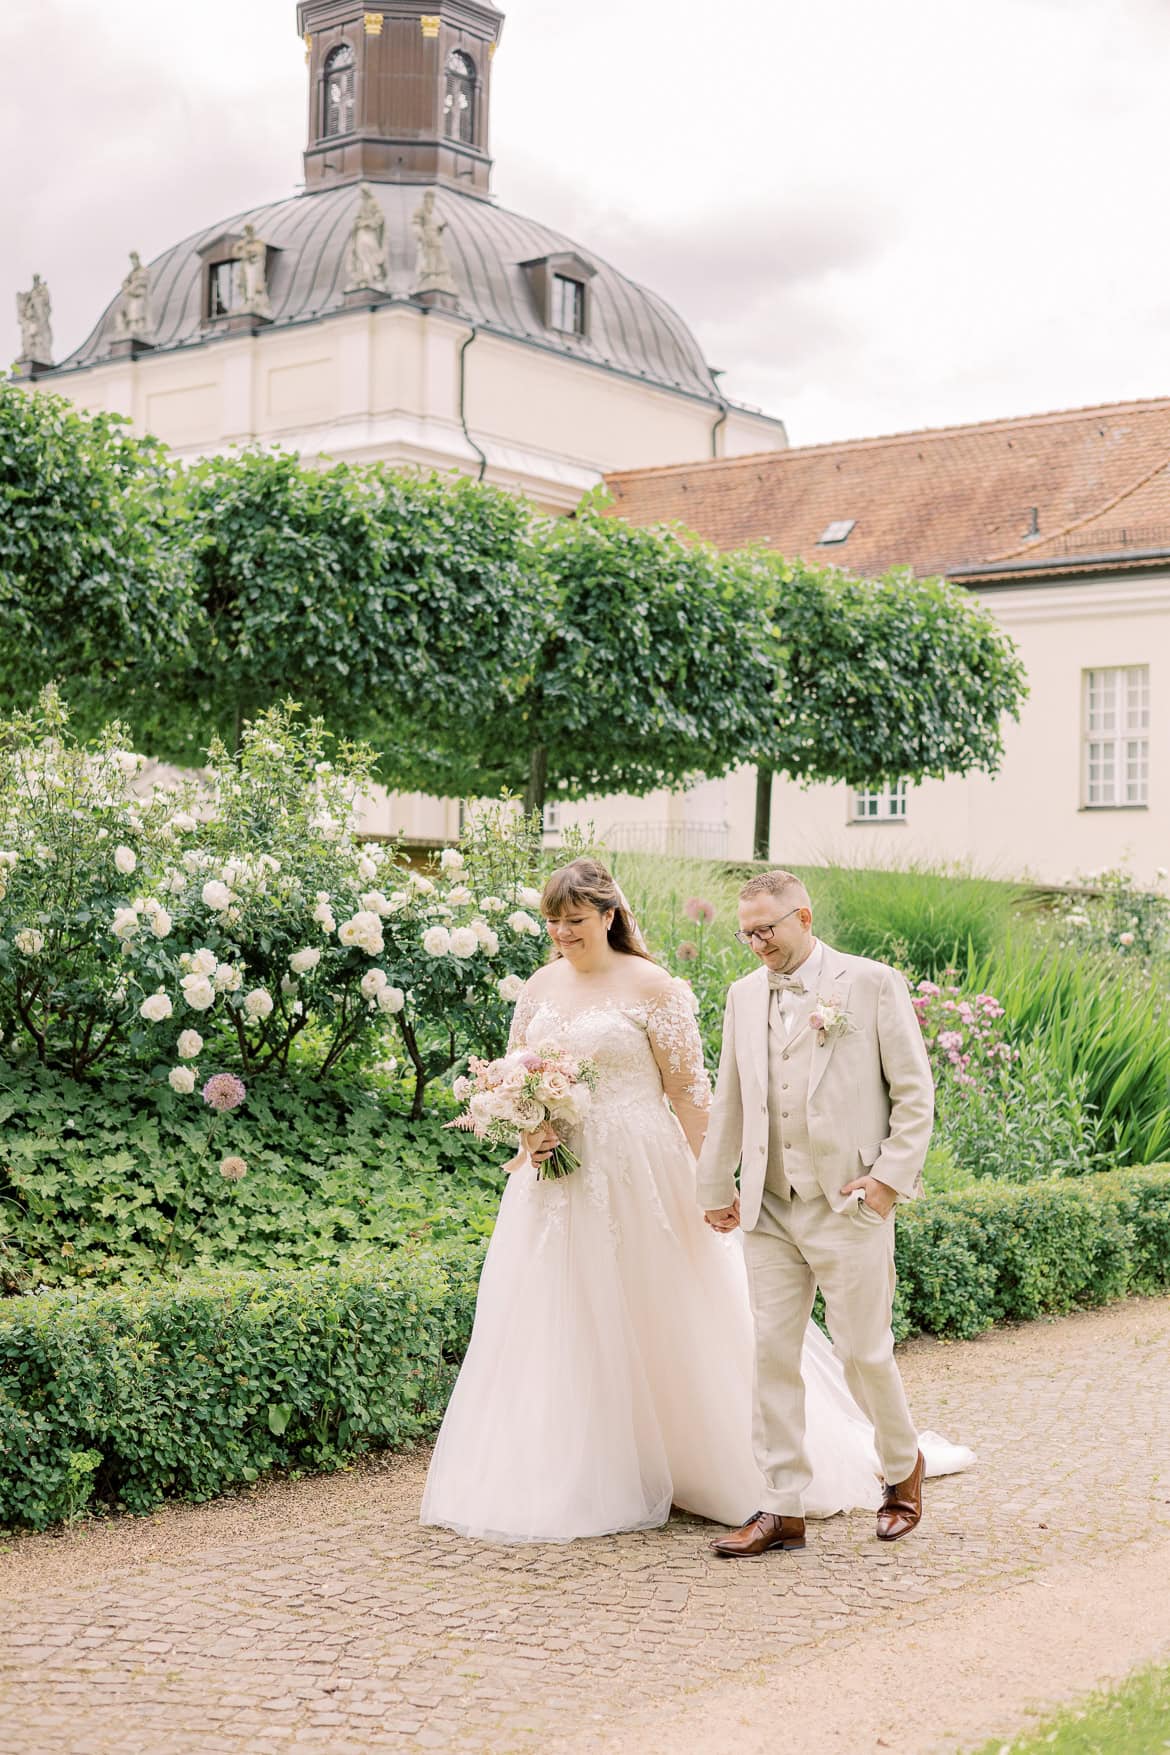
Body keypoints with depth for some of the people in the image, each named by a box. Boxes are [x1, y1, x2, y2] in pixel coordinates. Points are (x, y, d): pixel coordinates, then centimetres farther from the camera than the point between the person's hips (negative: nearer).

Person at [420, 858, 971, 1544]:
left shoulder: (650, 986, -7)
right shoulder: (541, 985, 9)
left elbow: (688, 1090, -8)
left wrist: (700, 1184, -11)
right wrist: (529, 1129, -5)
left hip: (638, 1177, -5)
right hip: (557, 1177, 5)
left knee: (661, 1324, 3)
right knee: (558, 1329, 6)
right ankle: (576, 1481, 17)